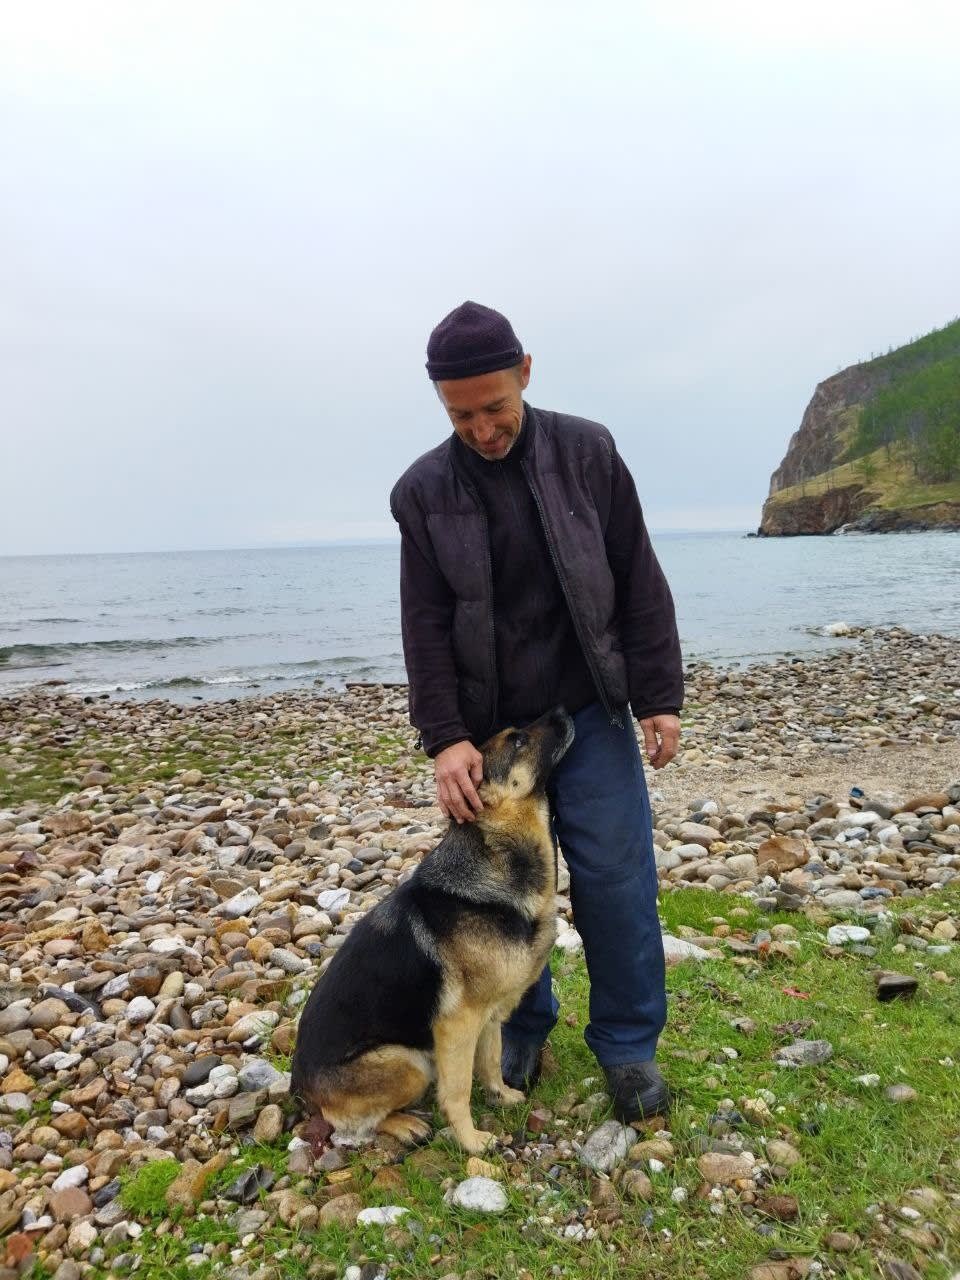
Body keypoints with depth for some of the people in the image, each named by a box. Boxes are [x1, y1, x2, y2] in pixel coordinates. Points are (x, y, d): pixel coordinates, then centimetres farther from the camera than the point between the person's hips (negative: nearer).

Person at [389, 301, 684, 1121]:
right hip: (489, 729, 1)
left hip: (590, 715, 0)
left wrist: (658, 698, -3)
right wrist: (445, 739, -13)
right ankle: (524, 1030, 32)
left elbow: (639, 582, -1)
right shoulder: (423, 491, -2)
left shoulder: (587, 452, -3)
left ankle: (628, 1043, 23)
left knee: (617, 882, 3)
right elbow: (426, 625, -5)